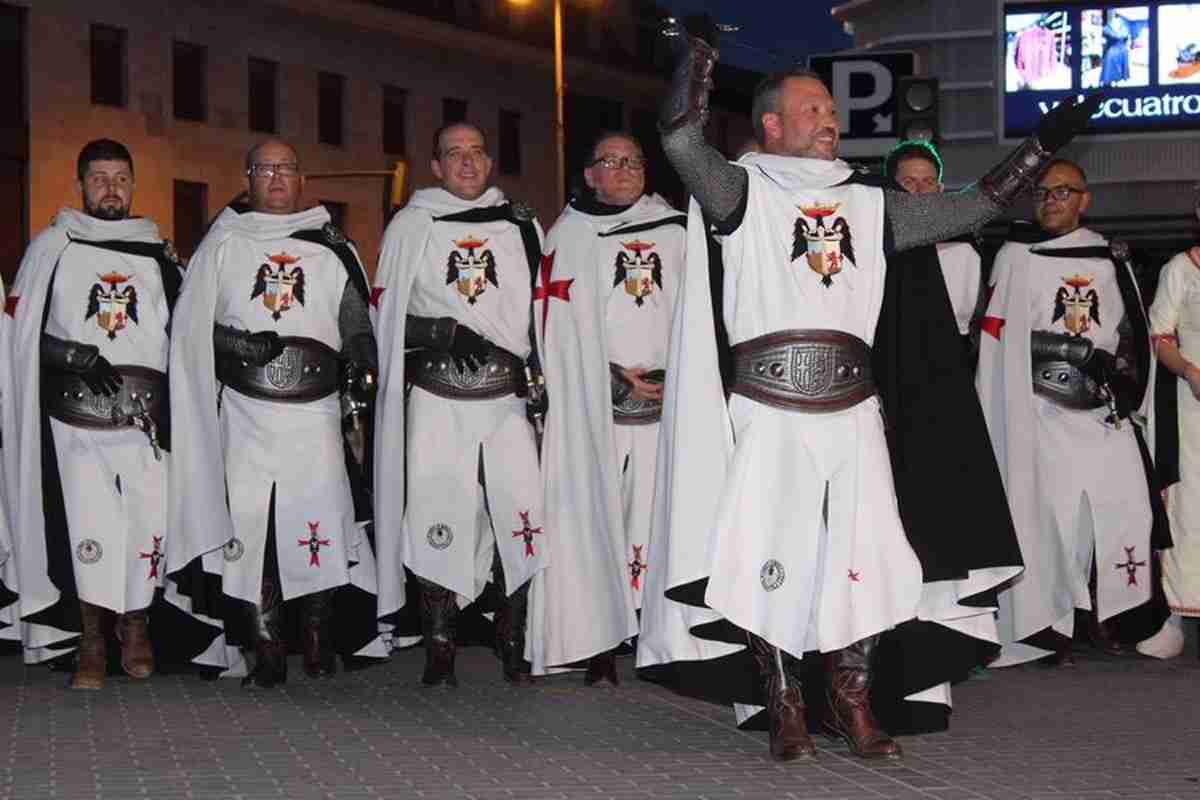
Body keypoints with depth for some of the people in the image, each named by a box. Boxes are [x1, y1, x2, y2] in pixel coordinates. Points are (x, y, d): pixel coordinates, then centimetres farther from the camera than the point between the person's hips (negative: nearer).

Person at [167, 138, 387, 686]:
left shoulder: (331, 249, 15)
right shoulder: (223, 244, 13)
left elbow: (358, 325, 17)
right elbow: (191, 328, 8)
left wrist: (360, 369, -3)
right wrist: (238, 343, -11)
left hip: (315, 411, 0)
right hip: (246, 411, 0)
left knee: (319, 526, -8)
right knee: (249, 528, -4)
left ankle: (319, 643, 5)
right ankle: (266, 654, 2)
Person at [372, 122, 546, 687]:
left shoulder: (522, 226, 15)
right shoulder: (412, 226, 10)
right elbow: (387, 316, 7)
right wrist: (444, 333, -8)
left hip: (508, 394, 1)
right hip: (438, 399, -1)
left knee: (523, 515, -5)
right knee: (438, 520, -4)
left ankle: (514, 641, 10)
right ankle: (439, 651, 6)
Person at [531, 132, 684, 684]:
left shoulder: (674, 233, 16)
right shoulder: (569, 235, 10)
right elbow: (563, 327, 2)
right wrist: (618, 376, -7)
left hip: (665, 399, 2)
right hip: (592, 403, -1)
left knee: (655, 514, -4)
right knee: (594, 520, -6)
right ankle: (599, 649, -4)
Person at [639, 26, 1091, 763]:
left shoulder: (868, 205, 18)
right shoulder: (746, 191, 5)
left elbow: (972, 207, 18)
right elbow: (682, 139, -12)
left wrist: (1043, 144, 15)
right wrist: (698, 52, -19)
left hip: (854, 412, 4)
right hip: (770, 413, -4)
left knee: (862, 556, 2)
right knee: (772, 558, -3)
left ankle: (853, 704, 14)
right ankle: (785, 707, 9)